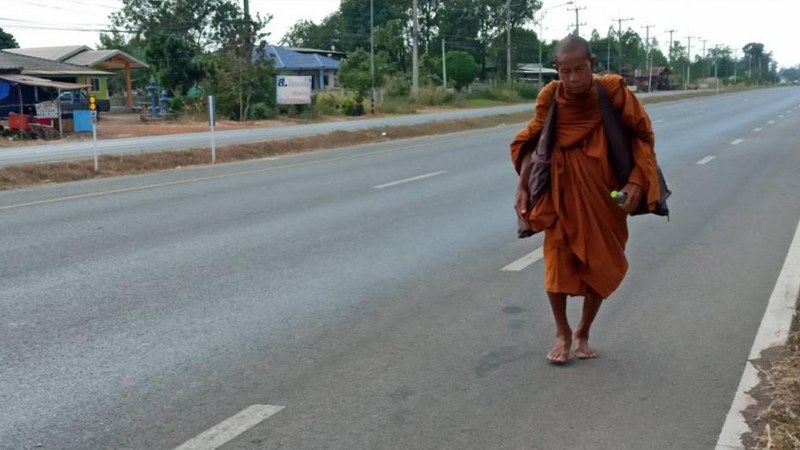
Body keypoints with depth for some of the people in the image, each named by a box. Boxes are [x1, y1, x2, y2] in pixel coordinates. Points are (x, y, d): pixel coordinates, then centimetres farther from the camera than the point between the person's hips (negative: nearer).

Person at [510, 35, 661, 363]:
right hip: (563, 196, 0)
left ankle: (583, 333, 31)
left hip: (605, 197, 0)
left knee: (602, 267, 9)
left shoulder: (613, 92, -15)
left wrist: (637, 180, -16)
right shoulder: (550, 99, -10)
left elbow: (643, 134, -5)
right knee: (557, 265, -5)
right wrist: (523, 185, -6)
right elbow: (530, 142, 3)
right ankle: (562, 333, 20)